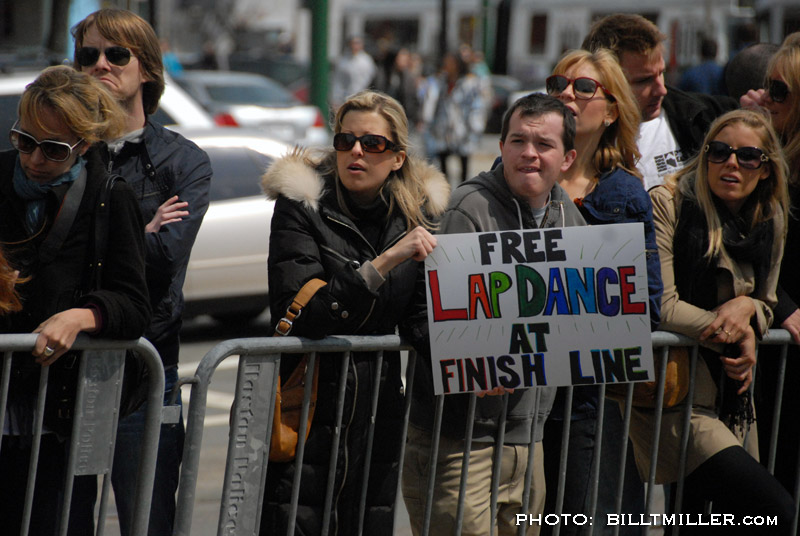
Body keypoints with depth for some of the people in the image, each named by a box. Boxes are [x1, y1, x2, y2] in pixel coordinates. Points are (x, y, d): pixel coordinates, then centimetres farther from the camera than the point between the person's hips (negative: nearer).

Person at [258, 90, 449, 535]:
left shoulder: (418, 211, 6)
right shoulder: (301, 204, -7)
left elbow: (417, 317, 10)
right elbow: (297, 312, -20)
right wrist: (383, 264, -26)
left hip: (378, 404, 4)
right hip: (306, 398, -4)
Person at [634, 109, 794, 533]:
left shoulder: (769, 223, 10)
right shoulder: (666, 204, -9)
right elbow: (661, 308, -14)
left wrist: (746, 307, -4)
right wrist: (736, 334, -7)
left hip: (732, 399, 7)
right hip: (674, 399, -7)